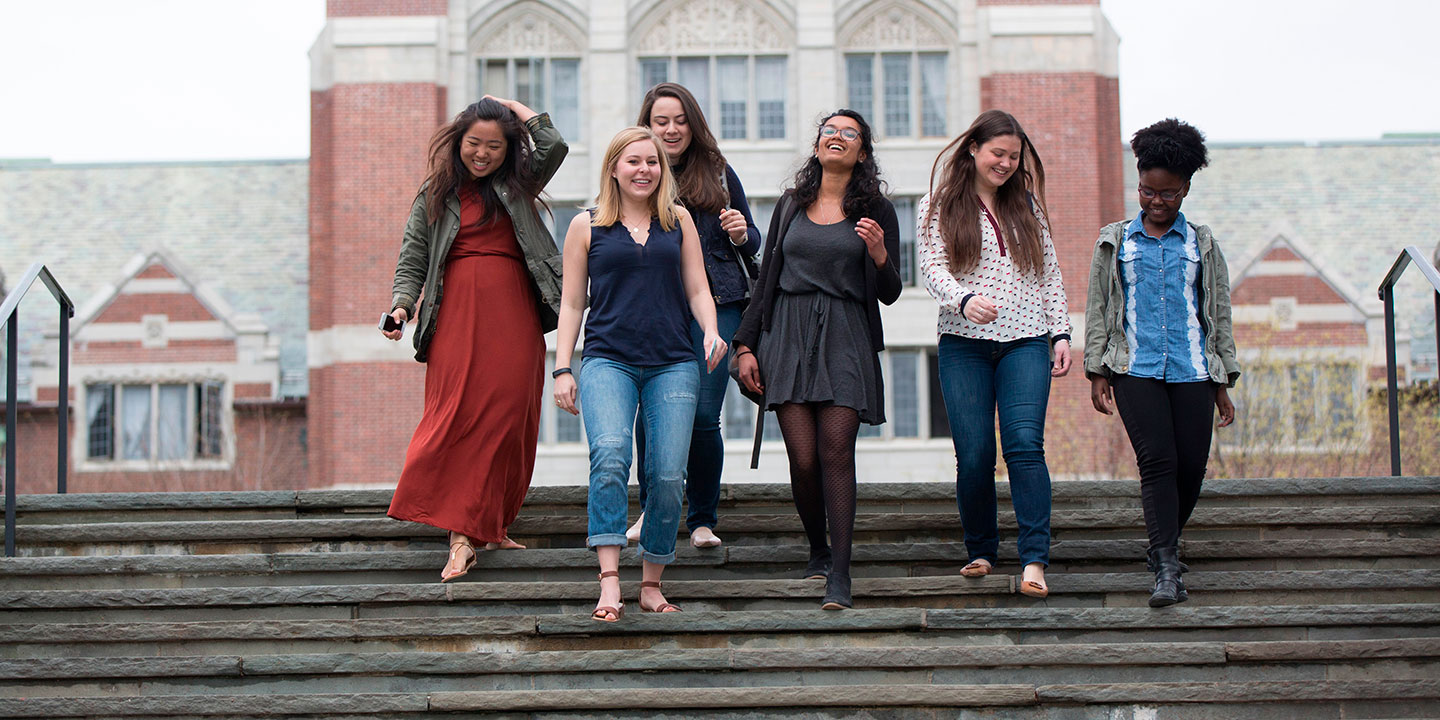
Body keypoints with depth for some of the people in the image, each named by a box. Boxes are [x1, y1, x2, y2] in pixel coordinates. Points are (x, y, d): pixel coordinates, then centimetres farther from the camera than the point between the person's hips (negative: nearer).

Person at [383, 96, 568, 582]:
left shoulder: (518, 186, 15)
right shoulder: (436, 195, 13)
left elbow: (554, 148, -2)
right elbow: (412, 259, 11)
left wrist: (514, 107, 8)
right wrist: (402, 305, -6)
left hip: (514, 318, 2)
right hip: (458, 316, -2)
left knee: (507, 419, -3)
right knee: (457, 415, -12)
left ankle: (489, 527, 7)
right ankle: (461, 538, -15)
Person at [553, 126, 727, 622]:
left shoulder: (679, 219, 15)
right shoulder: (587, 225, 12)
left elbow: (697, 289, 16)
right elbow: (572, 303, 13)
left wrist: (712, 332, -3)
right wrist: (562, 368, 5)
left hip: (673, 364, 2)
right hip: (607, 361, -2)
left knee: (668, 475, -7)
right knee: (610, 455, -25)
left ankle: (652, 585, 8)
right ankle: (609, 583, -28)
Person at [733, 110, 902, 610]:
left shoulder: (876, 211, 8)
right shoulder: (791, 205, 15)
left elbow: (889, 294, 5)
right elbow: (767, 279, 17)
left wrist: (879, 255, -16)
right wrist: (745, 345, 10)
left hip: (845, 339, -2)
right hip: (788, 334, 2)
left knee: (836, 453, -12)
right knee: (803, 458, -5)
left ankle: (839, 575, -11)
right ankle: (818, 550, 19)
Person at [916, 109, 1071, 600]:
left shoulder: (1027, 205, 17)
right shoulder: (938, 207, 7)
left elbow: (1049, 272, 19)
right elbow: (932, 266, -5)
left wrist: (1060, 332, 10)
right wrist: (964, 299, -24)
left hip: (1026, 342, 1)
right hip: (964, 344, -1)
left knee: (1024, 443, -14)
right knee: (974, 454, -5)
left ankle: (1034, 561, -18)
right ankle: (981, 552, 13)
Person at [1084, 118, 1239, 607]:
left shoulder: (1201, 244, 14)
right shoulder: (1115, 242, 11)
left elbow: (1220, 314, 15)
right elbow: (1097, 310, 12)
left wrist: (1224, 382, 11)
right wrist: (1097, 373, 4)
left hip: (1192, 370, 2)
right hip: (1135, 369, -2)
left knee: (1191, 467, -3)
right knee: (1156, 460, -15)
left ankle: (1163, 545, 22)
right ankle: (1167, 570, -19)